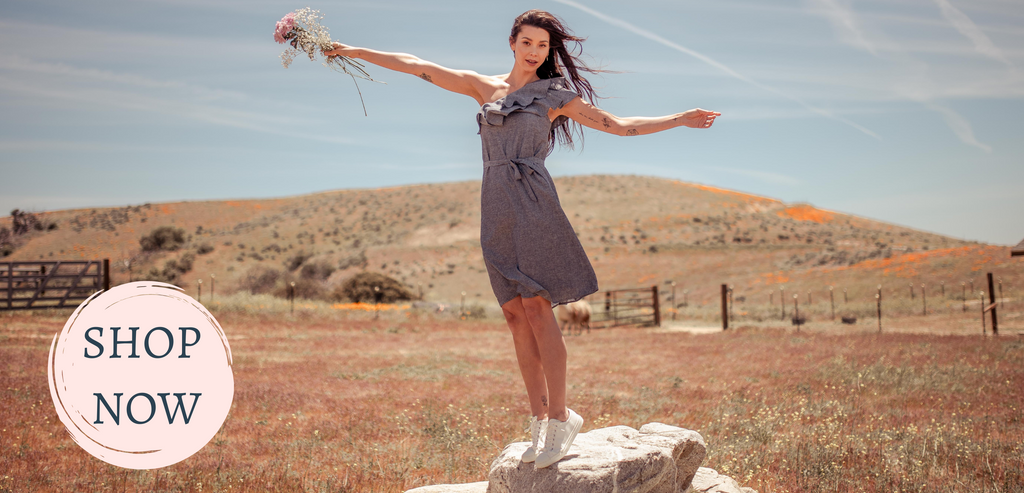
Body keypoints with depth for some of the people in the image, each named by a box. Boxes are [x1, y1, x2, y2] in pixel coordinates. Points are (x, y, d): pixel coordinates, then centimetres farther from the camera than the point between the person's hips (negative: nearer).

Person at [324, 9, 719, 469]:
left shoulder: (556, 96, 9)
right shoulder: (484, 87, 17)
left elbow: (620, 125, 12)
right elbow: (418, 66, 18)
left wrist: (679, 119, 6)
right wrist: (356, 51, 20)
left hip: (532, 202, -4)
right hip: (495, 207, 4)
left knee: (535, 305, -14)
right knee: (515, 314, 0)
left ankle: (560, 416, -9)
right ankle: (539, 419, 4)